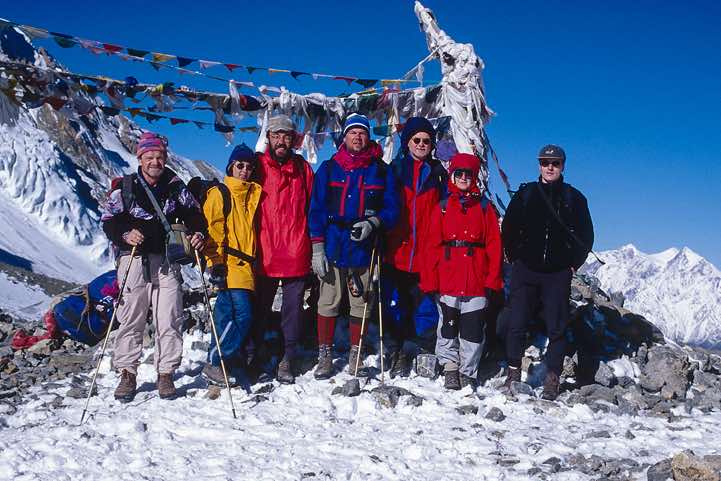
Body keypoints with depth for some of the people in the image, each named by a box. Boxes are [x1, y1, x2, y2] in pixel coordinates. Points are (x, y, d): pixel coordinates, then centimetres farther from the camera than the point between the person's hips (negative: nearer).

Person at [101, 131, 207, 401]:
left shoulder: (175, 187, 8)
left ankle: (166, 373, 11)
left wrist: (198, 232, -7)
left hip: (167, 260, 1)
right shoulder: (125, 188, 2)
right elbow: (109, 220, 1)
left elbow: (193, 212, 13)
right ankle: (127, 373, 12)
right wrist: (125, 235, -18)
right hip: (134, 260, -1)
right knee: (131, 318, 0)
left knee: (169, 319, -1)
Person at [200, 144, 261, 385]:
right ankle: (215, 363, -5)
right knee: (242, 315, -14)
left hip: (247, 263, 6)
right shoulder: (219, 193, -1)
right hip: (229, 264, -6)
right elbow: (212, 230, -6)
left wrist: (253, 258, 17)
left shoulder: (254, 193, 16)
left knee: (227, 315, 13)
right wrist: (216, 262, -12)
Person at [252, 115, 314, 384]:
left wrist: (316, 246, 6)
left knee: (293, 308, 5)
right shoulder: (257, 166, 3)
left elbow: (314, 208, 11)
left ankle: (287, 359, 15)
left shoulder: (303, 169, 9)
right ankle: (258, 354, 25)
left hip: (296, 254, 1)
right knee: (261, 307, 9)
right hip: (264, 253, -1)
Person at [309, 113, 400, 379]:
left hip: (364, 249, 0)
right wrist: (317, 247, -4)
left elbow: (391, 209, 5)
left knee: (360, 304, 6)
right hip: (332, 248, 0)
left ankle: (355, 355, 19)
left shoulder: (381, 171, 7)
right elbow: (316, 210, 4)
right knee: (328, 302, 1)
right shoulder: (328, 169, 7)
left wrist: (373, 223, -15)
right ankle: (325, 354, 12)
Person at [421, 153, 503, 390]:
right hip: (447, 281, 0)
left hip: (477, 282, 0)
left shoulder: (485, 208, 7)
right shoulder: (443, 208, 7)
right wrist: (430, 281, -4)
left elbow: (494, 245, 3)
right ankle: (450, 368, 21)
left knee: (473, 330, 5)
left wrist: (493, 279, -4)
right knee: (448, 326, 6)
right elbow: (432, 246, 3)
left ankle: (468, 373, 18)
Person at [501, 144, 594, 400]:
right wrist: (515, 258, 4)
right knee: (517, 324, -4)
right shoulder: (525, 193, 7)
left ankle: (552, 381, 8)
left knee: (556, 328, 1)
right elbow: (509, 228, 10)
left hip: (558, 274, 0)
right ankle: (513, 373, 8)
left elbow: (586, 235, 9)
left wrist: (573, 264, 3)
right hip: (525, 271, 0)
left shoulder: (574, 198, 6)